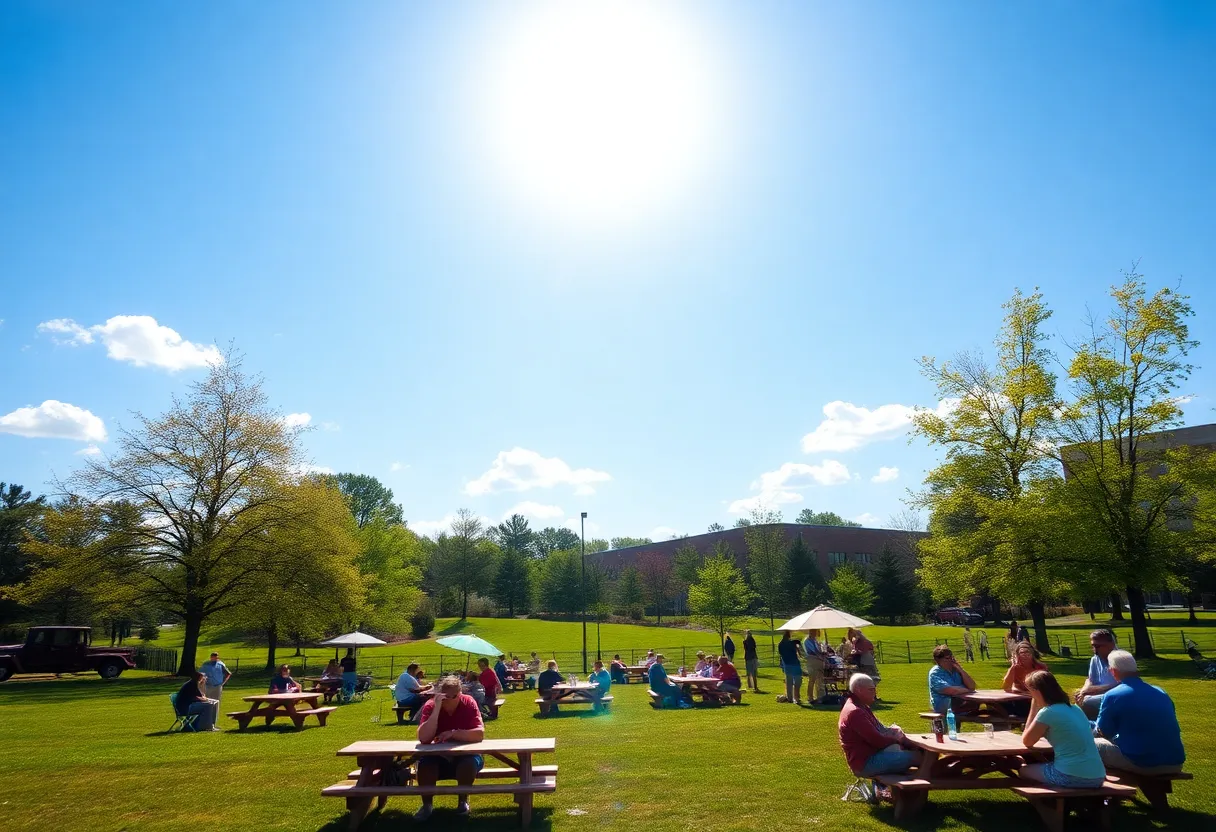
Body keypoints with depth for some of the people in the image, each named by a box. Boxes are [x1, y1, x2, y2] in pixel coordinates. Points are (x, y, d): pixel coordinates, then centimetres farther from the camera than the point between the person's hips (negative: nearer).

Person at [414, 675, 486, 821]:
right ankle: (427, 804, -6)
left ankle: (463, 801, -5)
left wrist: (453, 733, -31)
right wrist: (437, 709, -33)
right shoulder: (430, 706, -14)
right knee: (424, 764, -29)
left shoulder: (469, 703, -15)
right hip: (438, 757, 1)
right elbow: (423, 738, -28)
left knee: (471, 763, -32)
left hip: (464, 756, -1)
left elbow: (480, 734, -25)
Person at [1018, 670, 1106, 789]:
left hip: (1071, 777, -7)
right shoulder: (1074, 708, 11)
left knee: (1023, 770, 18)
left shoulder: (1047, 712, -11)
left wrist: (1034, 707, 3)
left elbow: (1027, 742, 2)